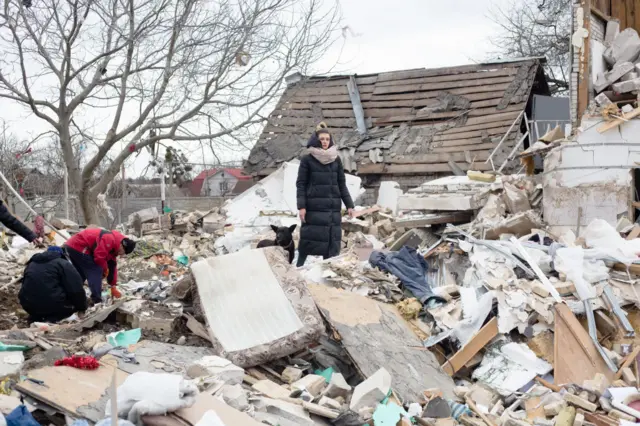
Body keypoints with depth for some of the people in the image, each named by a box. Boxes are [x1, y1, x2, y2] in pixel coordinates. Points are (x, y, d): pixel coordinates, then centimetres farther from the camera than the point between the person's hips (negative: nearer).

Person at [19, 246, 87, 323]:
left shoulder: (31, 264, 21)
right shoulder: (63, 264, 1)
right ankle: (52, 318, -7)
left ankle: (37, 316, 8)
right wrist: (82, 307, 9)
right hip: (53, 305, -7)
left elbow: (25, 285, 30)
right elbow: (77, 290, -5)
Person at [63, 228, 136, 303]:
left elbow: (112, 267, 18)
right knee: (96, 272, -9)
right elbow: (99, 256, -24)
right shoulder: (109, 239, -19)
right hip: (79, 247, -11)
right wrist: (105, 269, -4)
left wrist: (113, 287, 19)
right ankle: (97, 301, -10)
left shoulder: (113, 247, 13)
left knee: (80, 275, 24)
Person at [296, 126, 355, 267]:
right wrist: (301, 206, -12)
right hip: (314, 208, -4)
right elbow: (301, 184, -2)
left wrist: (349, 205, 8)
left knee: (332, 242, 3)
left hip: (333, 208, 4)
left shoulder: (336, 160, 11)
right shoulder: (307, 160, 1)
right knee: (309, 241, -6)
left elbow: (342, 184, 14)